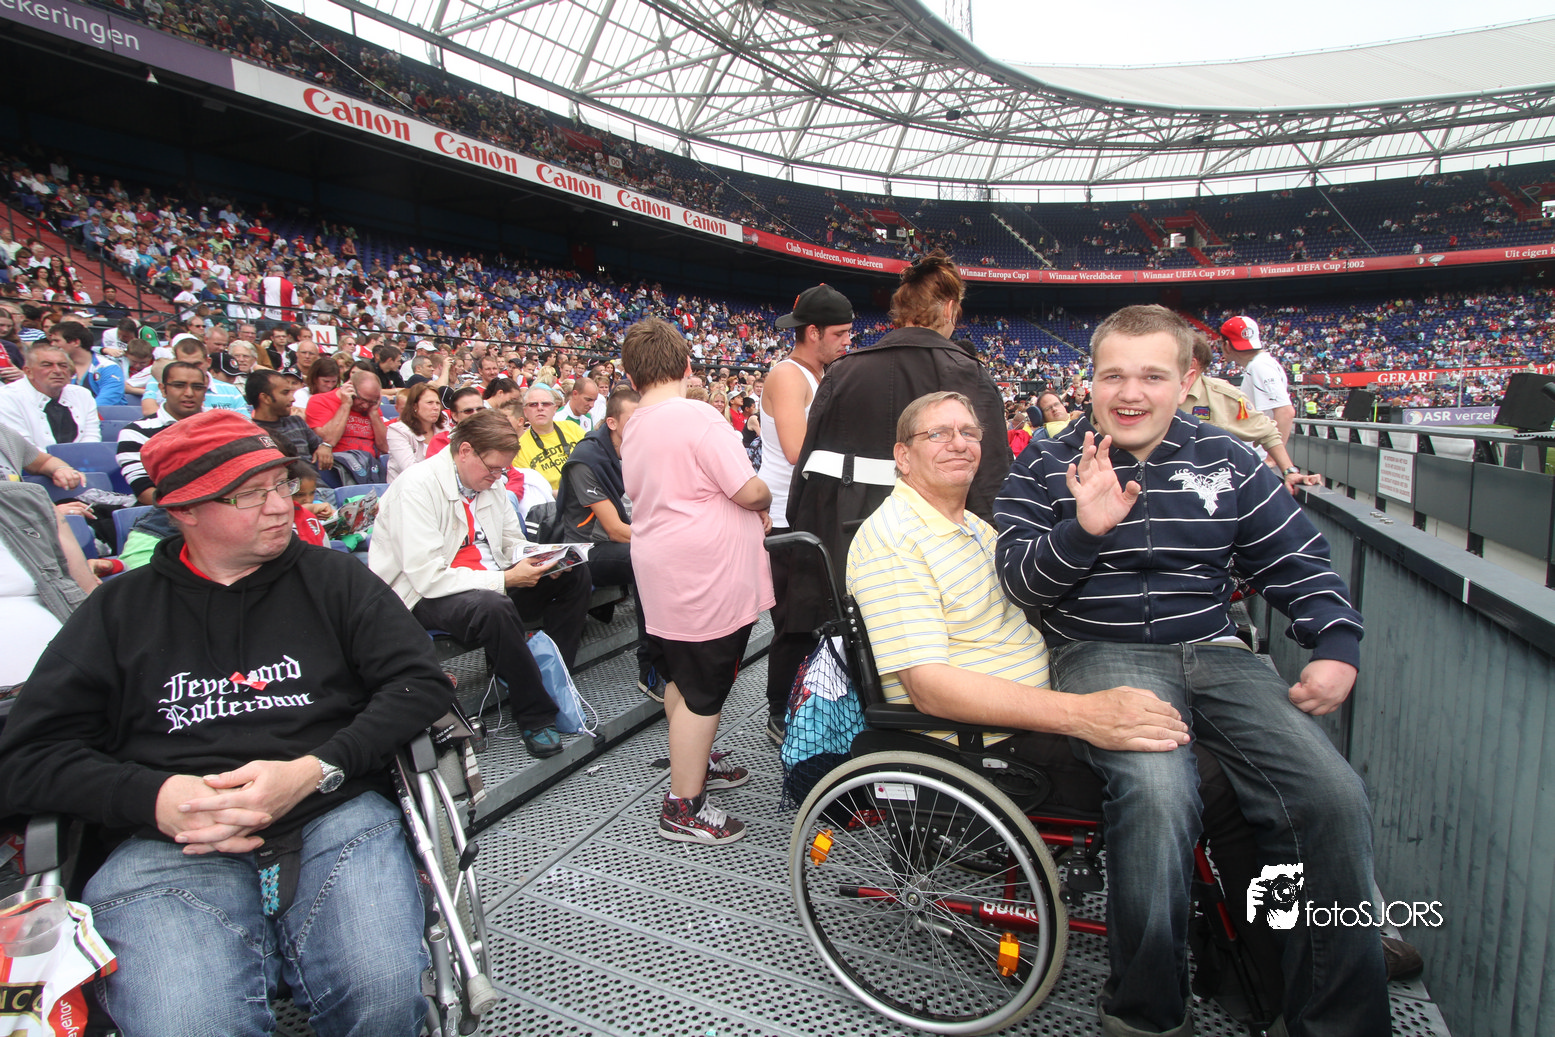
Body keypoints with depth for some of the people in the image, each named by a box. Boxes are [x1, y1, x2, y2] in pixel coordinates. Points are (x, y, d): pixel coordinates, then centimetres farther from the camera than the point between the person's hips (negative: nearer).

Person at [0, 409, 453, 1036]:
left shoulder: (330, 577, 12)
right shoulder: (119, 608, 14)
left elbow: (420, 681, 2)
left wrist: (315, 770, -12)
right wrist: (155, 796, -10)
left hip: (336, 816, 0)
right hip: (171, 842, 1)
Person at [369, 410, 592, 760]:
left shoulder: (489, 483, 6)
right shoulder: (417, 486, -19)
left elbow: (512, 544, 14)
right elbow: (428, 577, -26)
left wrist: (541, 560, -9)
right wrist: (505, 579, -27)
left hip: (486, 581, 8)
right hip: (422, 597, -8)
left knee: (576, 574, -3)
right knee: (493, 607, -39)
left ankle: (554, 679, -4)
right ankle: (535, 715, -22)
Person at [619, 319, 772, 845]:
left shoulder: (634, 428, 10)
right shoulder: (697, 416, -18)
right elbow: (749, 491, -20)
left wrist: (747, 515, 15)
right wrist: (765, 499, 3)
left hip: (666, 576, 9)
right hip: (708, 579, -9)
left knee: (682, 679, 22)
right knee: (703, 691, 1)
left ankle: (693, 760, 41)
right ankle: (683, 807, 12)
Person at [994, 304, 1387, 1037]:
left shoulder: (1227, 462, 14)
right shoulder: (1047, 464, 6)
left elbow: (1298, 562, 17)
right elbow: (1017, 581, -1)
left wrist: (1337, 648, 1)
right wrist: (1084, 528, -18)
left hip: (1215, 652, 4)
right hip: (1102, 654, -3)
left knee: (1334, 798, -19)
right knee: (1157, 792, -33)